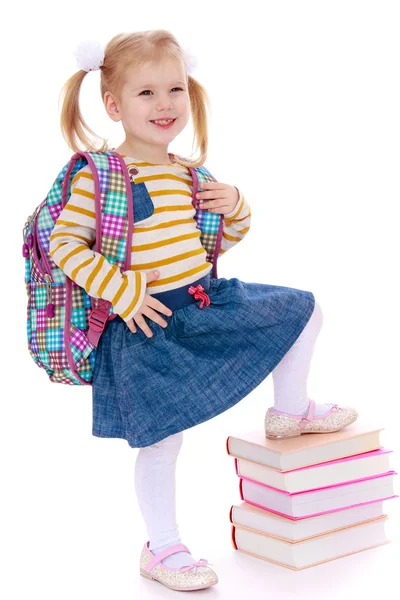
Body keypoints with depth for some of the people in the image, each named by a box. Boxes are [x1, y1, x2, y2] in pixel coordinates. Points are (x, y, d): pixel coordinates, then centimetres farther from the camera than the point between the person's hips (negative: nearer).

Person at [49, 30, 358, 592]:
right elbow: (65, 244, -17)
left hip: (209, 302, 7)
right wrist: (122, 291, -23)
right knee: (161, 441, -5)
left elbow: (219, 242, 20)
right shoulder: (100, 175, -15)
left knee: (305, 308, 12)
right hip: (150, 328, -7)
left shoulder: (191, 174, 7)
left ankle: (290, 410, 30)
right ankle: (163, 550, 15)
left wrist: (236, 208, -1)